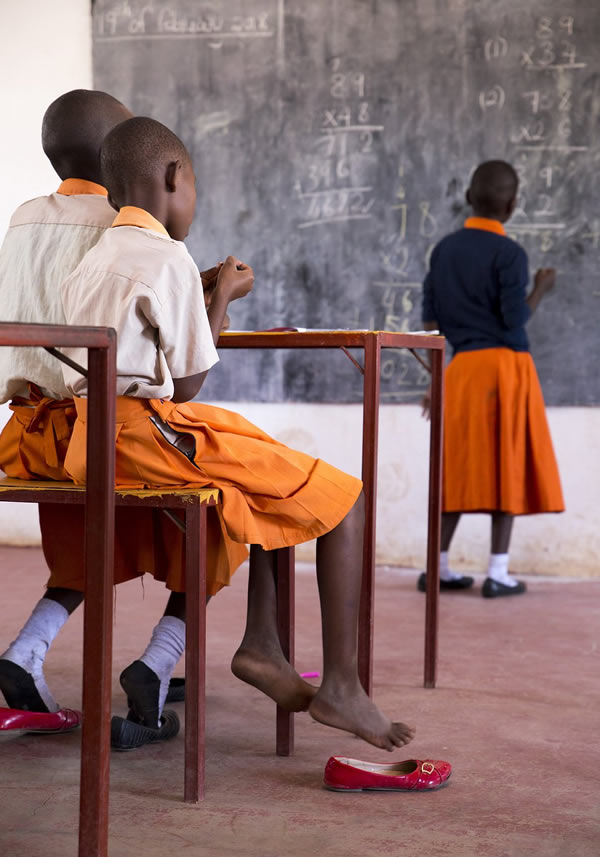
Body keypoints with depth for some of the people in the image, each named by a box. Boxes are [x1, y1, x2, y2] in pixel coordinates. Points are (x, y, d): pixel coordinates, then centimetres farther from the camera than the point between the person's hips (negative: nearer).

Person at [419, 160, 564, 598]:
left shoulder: (444, 249, 8)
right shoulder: (510, 253, -9)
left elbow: (430, 320, 8)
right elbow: (514, 320, -12)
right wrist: (541, 289, 5)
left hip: (463, 368, 5)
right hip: (506, 367, -5)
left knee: (461, 468, 9)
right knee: (507, 468, 0)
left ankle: (438, 566, 8)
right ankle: (498, 572, -1)